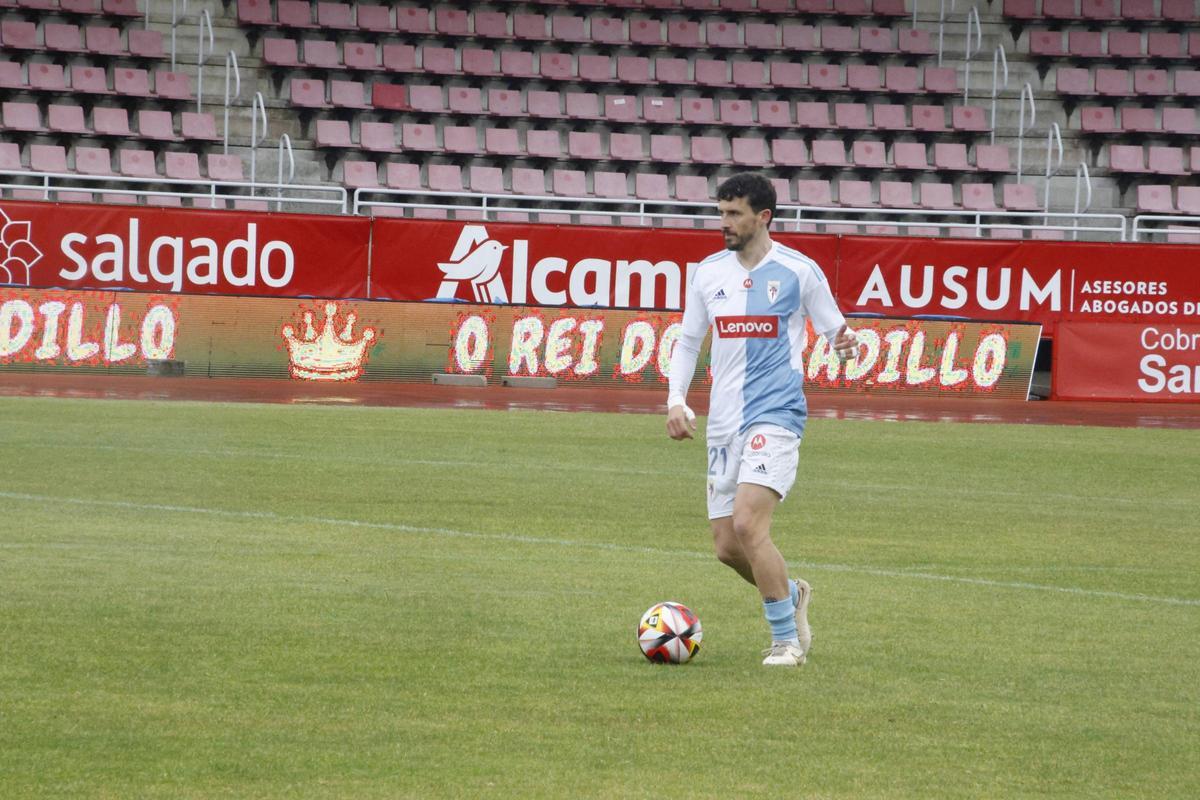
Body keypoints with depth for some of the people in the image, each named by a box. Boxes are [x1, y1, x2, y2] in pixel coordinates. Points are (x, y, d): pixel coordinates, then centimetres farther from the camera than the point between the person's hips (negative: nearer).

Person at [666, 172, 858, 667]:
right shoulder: (709, 272, 9)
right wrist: (676, 400, 4)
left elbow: (834, 330, 3)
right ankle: (792, 595, 35)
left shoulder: (799, 271, -3)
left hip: (775, 416, -6)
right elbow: (688, 342, 18)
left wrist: (843, 346, -22)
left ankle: (786, 640, -8)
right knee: (727, 547, 5)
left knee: (748, 524, -22)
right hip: (723, 423, 6)